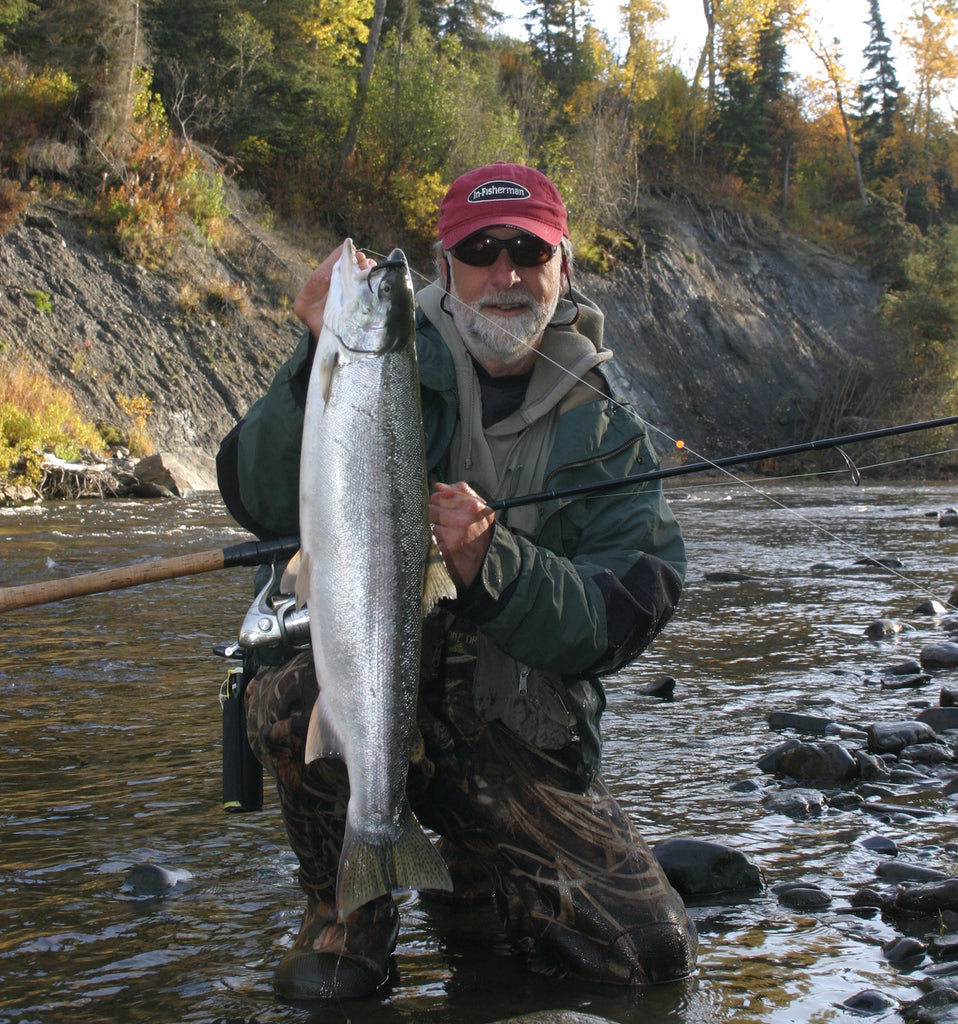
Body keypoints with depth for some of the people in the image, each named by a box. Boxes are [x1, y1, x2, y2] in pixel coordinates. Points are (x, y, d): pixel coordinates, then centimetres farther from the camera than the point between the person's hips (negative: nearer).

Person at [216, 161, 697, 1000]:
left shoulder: (607, 432, 4)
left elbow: (622, 616, -9)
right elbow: (262, 503, -17)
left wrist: (490, 562, -28)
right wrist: (325, 357, -32)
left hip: (518, 736, 2)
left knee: (654, 951, -8)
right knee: (296, 697, -36)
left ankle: (477, 866, 24)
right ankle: (348, 910, -5)